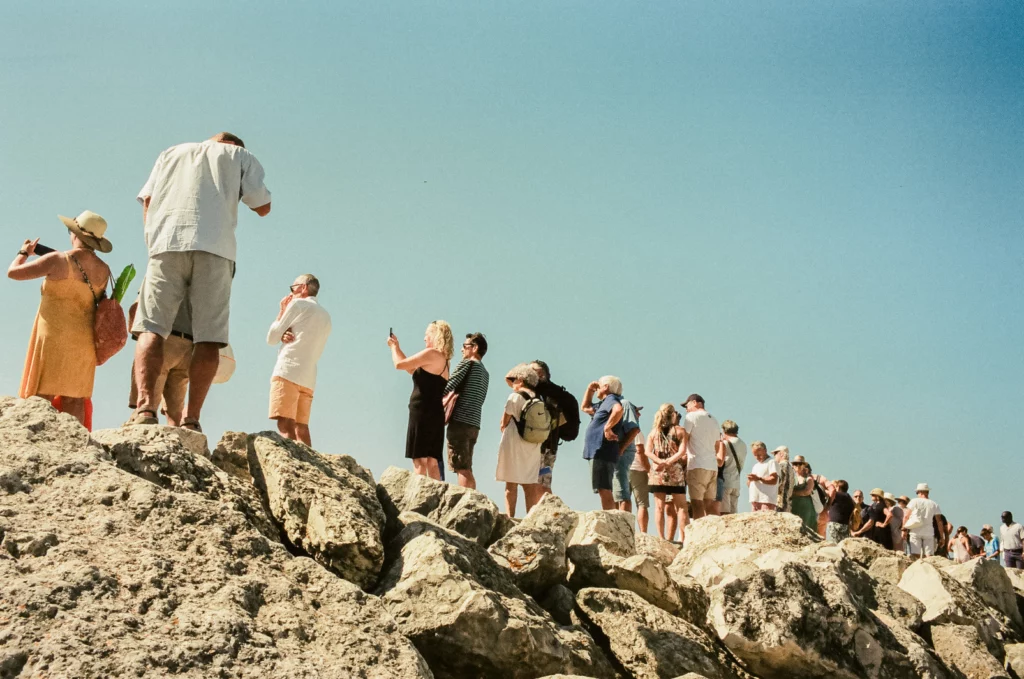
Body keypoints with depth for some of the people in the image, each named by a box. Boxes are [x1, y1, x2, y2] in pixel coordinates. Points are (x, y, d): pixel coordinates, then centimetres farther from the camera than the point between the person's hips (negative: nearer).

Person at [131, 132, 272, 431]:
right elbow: (263, 207, 18)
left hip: (166, 242, 2)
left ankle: (146, 407, -23)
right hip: (214, 246, -1)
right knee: (208, 337, -3)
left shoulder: (171, 153, 30)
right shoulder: (241, 156, 24)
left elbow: (147, 201, 19)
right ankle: (191, 420, -13)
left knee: (151, 328, -4)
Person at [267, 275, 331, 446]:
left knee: (285, 425, -16)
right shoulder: (326, 316, 25)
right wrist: (286, 336, 7)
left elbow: (271, 338, 6)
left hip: (288, 371, -7)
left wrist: (282, 311, 18)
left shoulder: (298, 304, 4)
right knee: (301, 428, 4)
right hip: (309, 378, 7)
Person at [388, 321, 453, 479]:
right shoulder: (443, 360, 19)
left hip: (423, 413, -9)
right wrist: (397, 347, 31)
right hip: (435, 415, 9)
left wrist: (393, 347, 14)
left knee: (419, 460, -12)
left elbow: (399, 364, -5)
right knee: (432, 462, 5)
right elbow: (412, 369, 29)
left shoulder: (431, 353, -8)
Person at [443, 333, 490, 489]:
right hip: (474, 425, 8)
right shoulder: (485, 373, 21)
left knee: (462, 469, -11)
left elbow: (448, 386, -12)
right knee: (467, 469, 12)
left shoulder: (467, 363, -3)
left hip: (460, 422, -8)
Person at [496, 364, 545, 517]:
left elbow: (504, 423, -5)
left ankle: (510, 517, -9)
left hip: (514, 445, -6)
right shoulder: (538, 400, 10)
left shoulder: (515, 396, -7)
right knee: (529, 485, 8)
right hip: (533, 447, 6)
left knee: (511, 484, -4)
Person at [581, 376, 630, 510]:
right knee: (604, 491, 9)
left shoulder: (611, 399, -4)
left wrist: (607, 428, -24)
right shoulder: (603, 404, 25)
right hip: (598, 452, 10)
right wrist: (589, 389, 28)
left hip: (603, 452, -10)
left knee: (604, 490, -16)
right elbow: (585, 407, 40)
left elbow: (618, 410, -28)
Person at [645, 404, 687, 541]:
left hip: (657, 473, 2)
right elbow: (683, 451, -10)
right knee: (681, 506, 4)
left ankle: (661, 538, -1)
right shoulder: (679, 430, 2)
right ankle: (682, 537, -3)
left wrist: (661, 461, -10)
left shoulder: (653, 432, 10)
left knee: (659, 507, 3)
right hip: (676, 472, -2)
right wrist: (670, 461, -7)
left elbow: (647, 451, -2)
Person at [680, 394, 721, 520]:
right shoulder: (714, 420, 20)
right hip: (713, 467, 7)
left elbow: (684, 443, -4)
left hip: (697, 466, -7)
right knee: (710, 504, 7)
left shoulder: (691, 417, 0)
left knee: (697, 504, -9)